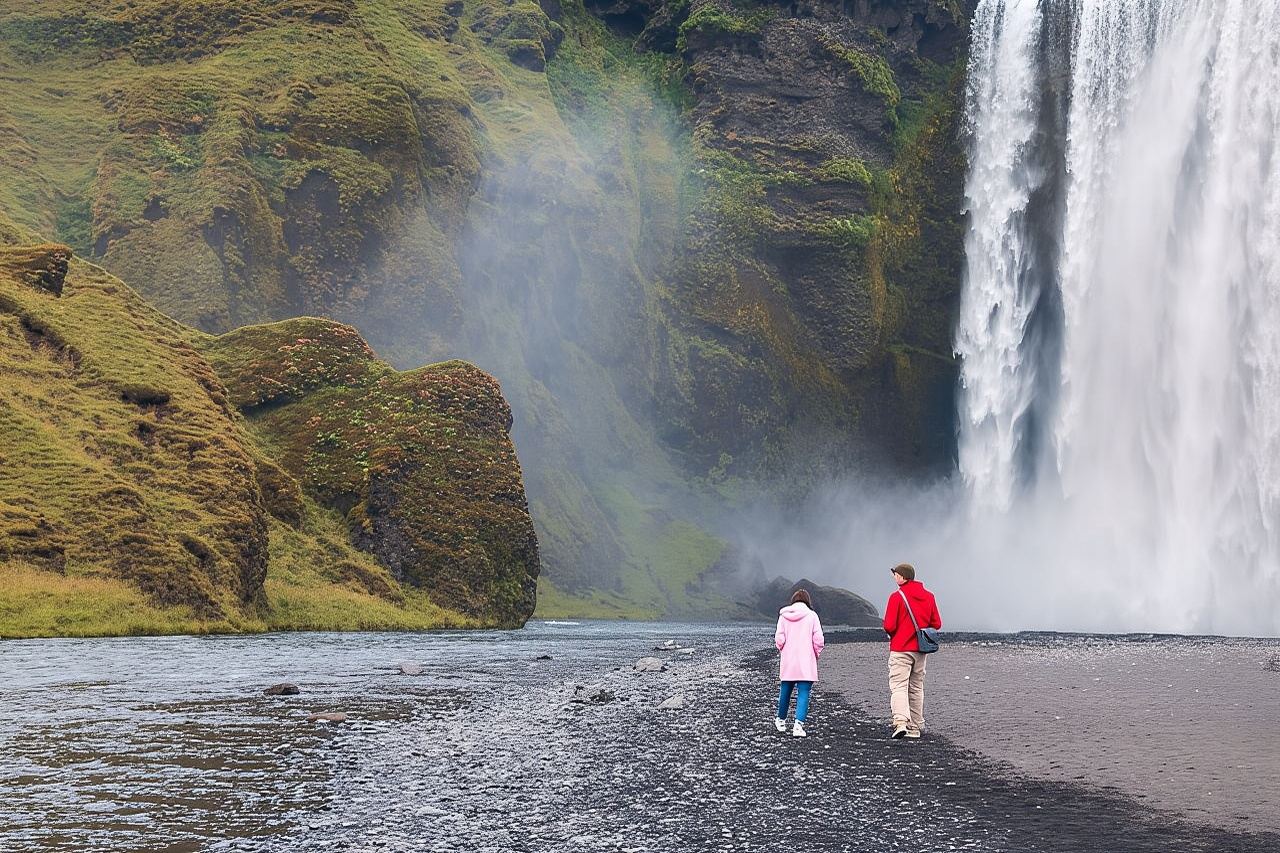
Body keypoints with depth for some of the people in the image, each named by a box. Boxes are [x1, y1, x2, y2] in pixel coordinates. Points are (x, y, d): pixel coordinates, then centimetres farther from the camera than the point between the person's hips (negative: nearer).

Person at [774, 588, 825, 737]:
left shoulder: (784, 616, 1)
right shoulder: (811, 616, -4)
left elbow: (779, 639, -4)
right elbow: (818, 640, -9)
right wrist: (816, 653, 8)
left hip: (787, 663, 3)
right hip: (806, 663, -3)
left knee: (785, 691, 17)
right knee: (803, 694, -2)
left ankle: (781, 720, 36)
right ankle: (798, 724, -14)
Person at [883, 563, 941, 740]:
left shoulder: (897, 596, -11)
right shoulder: (928, 596, 7)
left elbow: (889, 626, -14)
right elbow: (936, 624, 8)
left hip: (900, 649, -6)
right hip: (920, 649, 6)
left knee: (898, 686, -9)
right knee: (916, 688, 13)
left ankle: (901, 722, -26)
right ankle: (915, 727, 14)